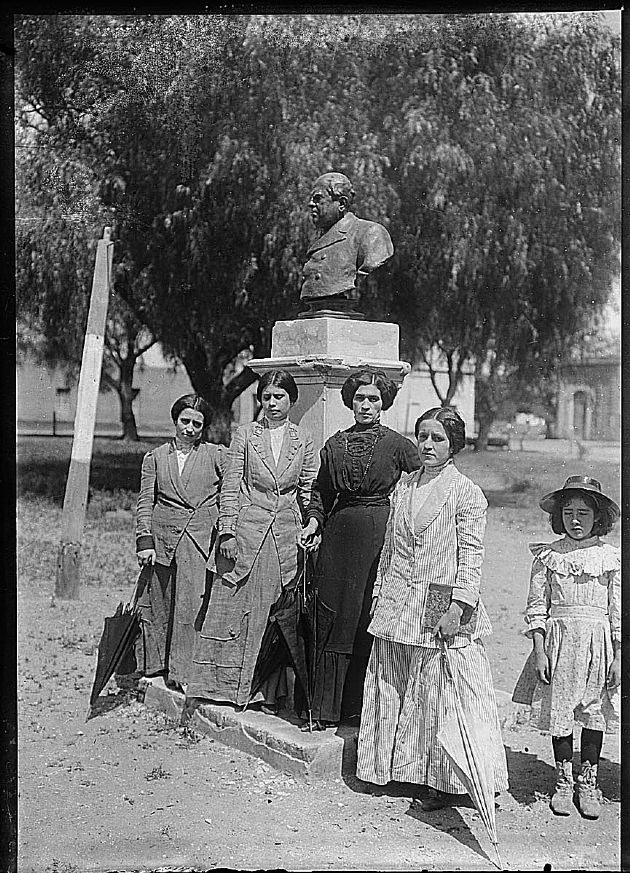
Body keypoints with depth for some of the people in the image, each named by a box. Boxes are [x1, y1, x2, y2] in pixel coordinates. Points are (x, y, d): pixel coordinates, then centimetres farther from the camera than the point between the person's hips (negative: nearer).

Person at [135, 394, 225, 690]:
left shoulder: (217, 456, 7)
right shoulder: (155, 457, 11)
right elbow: (145, 502, 8)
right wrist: (144, 541, -1)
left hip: (201, 538, -2)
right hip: (163, 537, 2)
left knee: (190, 606, -8)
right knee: (158, 606, 6)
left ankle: (182, 672, 1)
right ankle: (156, 667, 21)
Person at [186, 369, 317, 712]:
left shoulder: (303, 440, 9)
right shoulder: (245, 434, 4)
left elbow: (308, 492, 11)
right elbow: (230, 486, 1)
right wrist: (227, 531, -7)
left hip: (286, 534, 1)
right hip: (246, 528, -1)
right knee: (234, 607, 0)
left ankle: (267, 690, 14)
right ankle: (225, 685, 11)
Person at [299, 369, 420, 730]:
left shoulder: (398, 445, -1)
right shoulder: (335, 444, 11)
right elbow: (322, 492, 19)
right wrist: (314, 520, 3)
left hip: (381, 538, -3)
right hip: (340, 535, 3)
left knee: (371, 626, 1)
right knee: (333, 623, 4)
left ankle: (361, 705, 15)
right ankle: (325, 708, 12)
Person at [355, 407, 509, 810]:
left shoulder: (467, 492, -6)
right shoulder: (404, 485, 12)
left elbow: (472, 554, -10)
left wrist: (459, 605, -18)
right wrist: (380, 593, 14)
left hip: (441, 609, -6)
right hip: (398, 606, 6)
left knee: (442, 693, -1)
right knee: (394, 691, 12)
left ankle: (446, 781, 10)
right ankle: (405, 769, 27)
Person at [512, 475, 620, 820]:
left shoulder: (610, 558, 0)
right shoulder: (548, 556, 1)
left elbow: (618, 611, 2)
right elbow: (536, 607, 2)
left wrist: (618, 657, -1)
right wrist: (539, 651, -5)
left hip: (598, 642, 0)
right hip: (558, 640, 0)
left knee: (594, 715, 8)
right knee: (558, 713, 5)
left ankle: (588, 782, 24)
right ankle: (563, 780, 23)